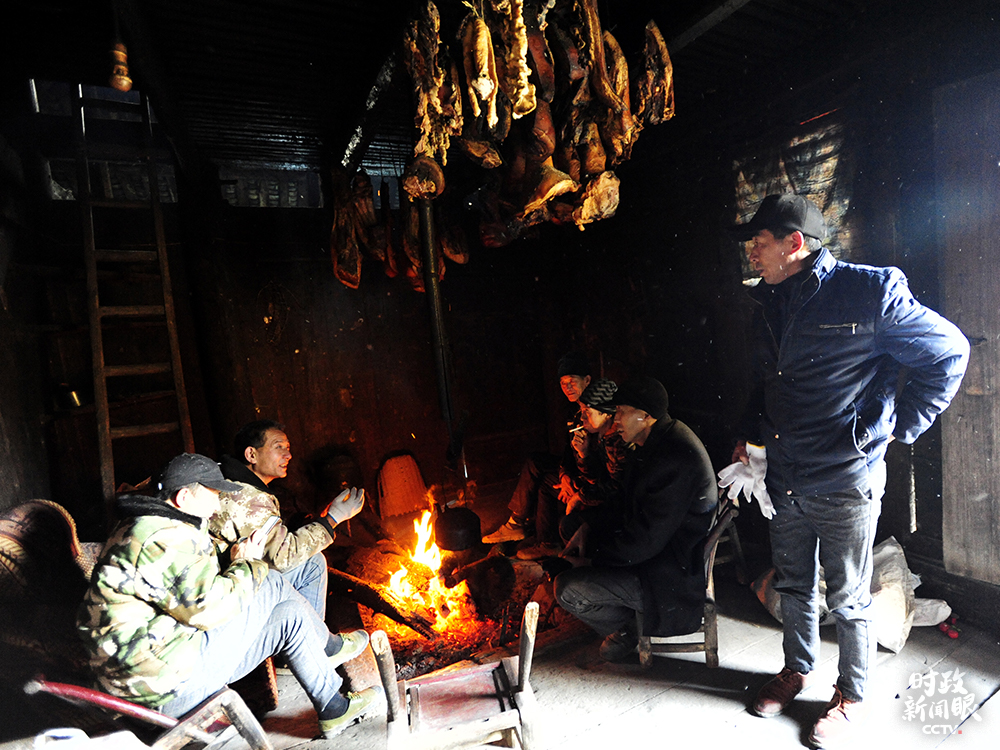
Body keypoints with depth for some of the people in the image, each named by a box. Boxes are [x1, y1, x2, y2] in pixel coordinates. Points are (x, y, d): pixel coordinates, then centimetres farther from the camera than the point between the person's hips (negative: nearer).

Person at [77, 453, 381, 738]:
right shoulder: (165, 537, -23)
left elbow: (199, 587, 16)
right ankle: (327, 647, 12)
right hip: (169, 683, -10)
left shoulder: (147, 527, 13)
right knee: (272, 585, -11)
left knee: (289, 612, 6)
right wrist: (246, 566, -10)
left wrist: (238, 563, 3)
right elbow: (210, 608, -26)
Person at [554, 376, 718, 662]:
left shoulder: (675, 459, -29)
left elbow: (645, 541, -26)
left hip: (672, 575, -10)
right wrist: (589, 528, -1)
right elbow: (628, 507, 12)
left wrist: (592, 560, -14)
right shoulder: (656, 442, 3)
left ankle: (623, 630, 12)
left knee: (566, 588, -18)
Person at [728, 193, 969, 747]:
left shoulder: (868, 291, -14)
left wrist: (899, 425, -7)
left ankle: (852, 696, 36)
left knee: (847, 597, 13)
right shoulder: (769, 303, 7)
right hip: (783, 477, 6)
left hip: (845, 479, -6)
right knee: (793, 586, 21)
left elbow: (949, 351, -5)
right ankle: (797, 670, 44)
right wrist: (749, 435, 11)